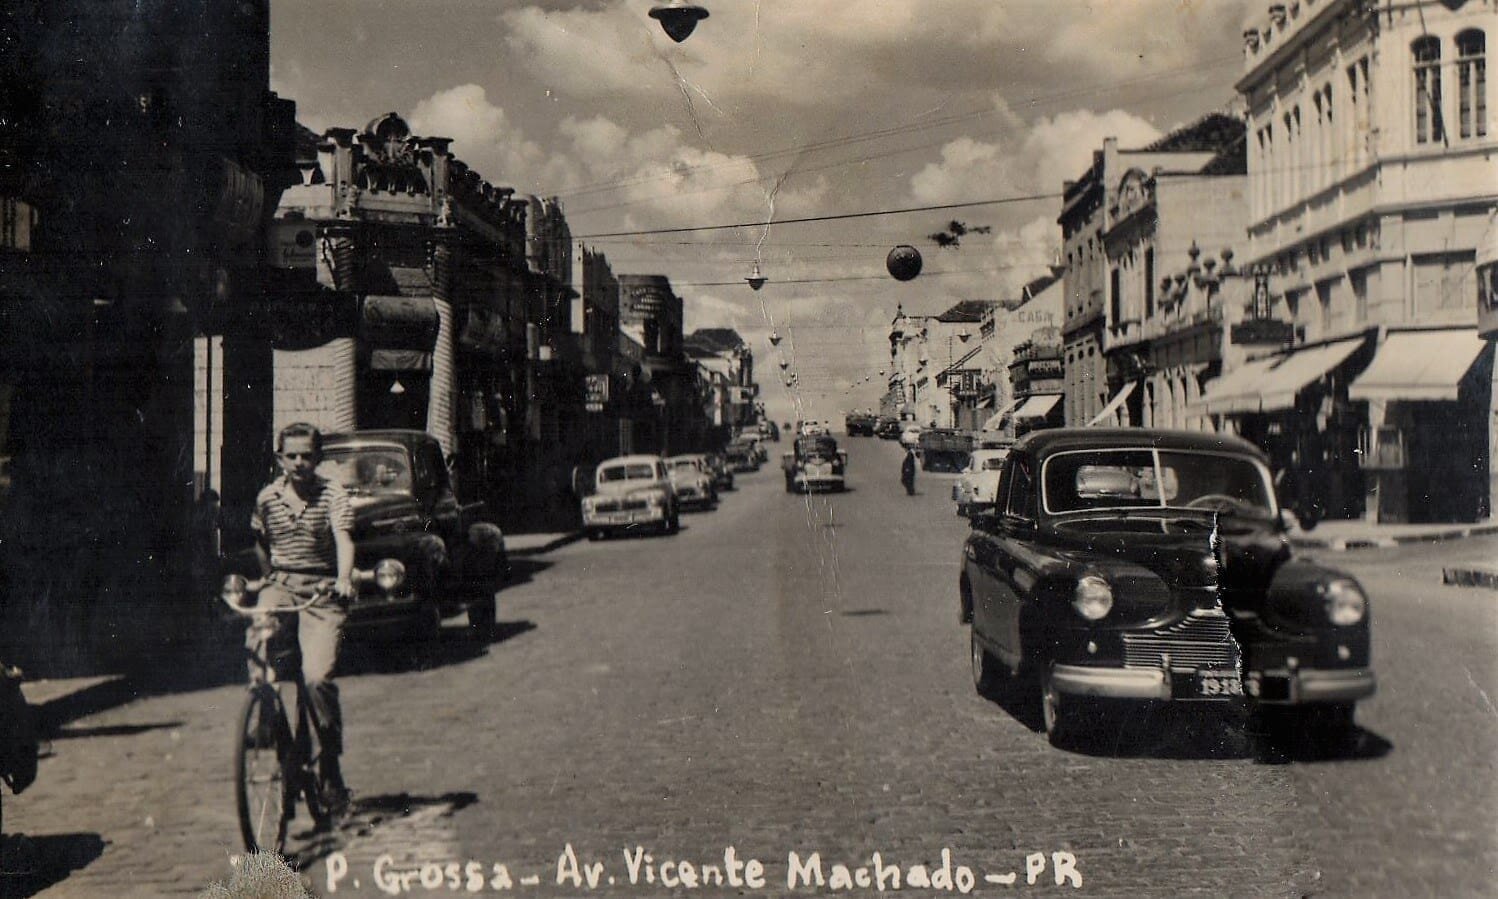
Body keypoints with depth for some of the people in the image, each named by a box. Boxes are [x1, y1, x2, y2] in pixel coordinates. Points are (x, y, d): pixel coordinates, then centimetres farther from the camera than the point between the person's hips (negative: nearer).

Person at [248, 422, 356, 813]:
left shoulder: (333, 494, -5)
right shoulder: (267, 497, 6)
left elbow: (344, 539, -20)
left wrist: (344, 579, -36)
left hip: (323, 590, -3)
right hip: (281, 585, 3)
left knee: (317, 677, -16)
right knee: (258, 639, -29)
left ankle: (331, 768, -1)